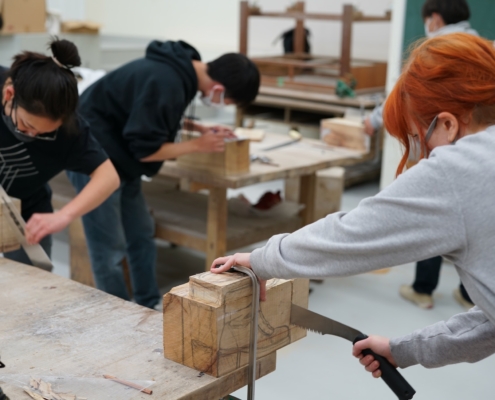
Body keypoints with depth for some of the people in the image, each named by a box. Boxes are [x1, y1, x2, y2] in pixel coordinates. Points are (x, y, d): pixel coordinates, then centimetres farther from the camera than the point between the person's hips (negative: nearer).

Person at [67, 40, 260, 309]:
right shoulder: (166, 83, -30)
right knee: (110, 249, -1)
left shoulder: (179, 68, 0)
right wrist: (198, 146, -13)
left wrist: (198, 127, 5)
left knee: (141, 235, 15)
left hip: (118, 157, 10)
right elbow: (145, 149, -24)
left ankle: (150, 308, 27)